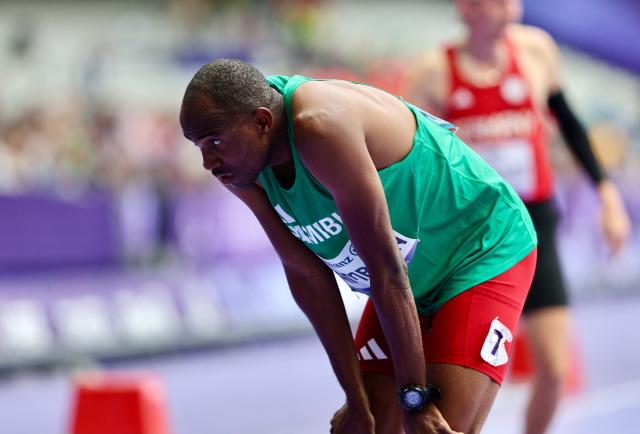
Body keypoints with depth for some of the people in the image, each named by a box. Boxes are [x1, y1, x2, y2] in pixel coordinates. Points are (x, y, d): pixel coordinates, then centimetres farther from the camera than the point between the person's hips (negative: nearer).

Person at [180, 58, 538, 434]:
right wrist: (357, 400, -5)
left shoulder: (320, 128, -34)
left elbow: (386, 267, -32)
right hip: (413, 285, 8)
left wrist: (415, 399, -27)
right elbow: (306, 273, -4)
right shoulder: (241, 163, -10)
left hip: (483, 253, -8)